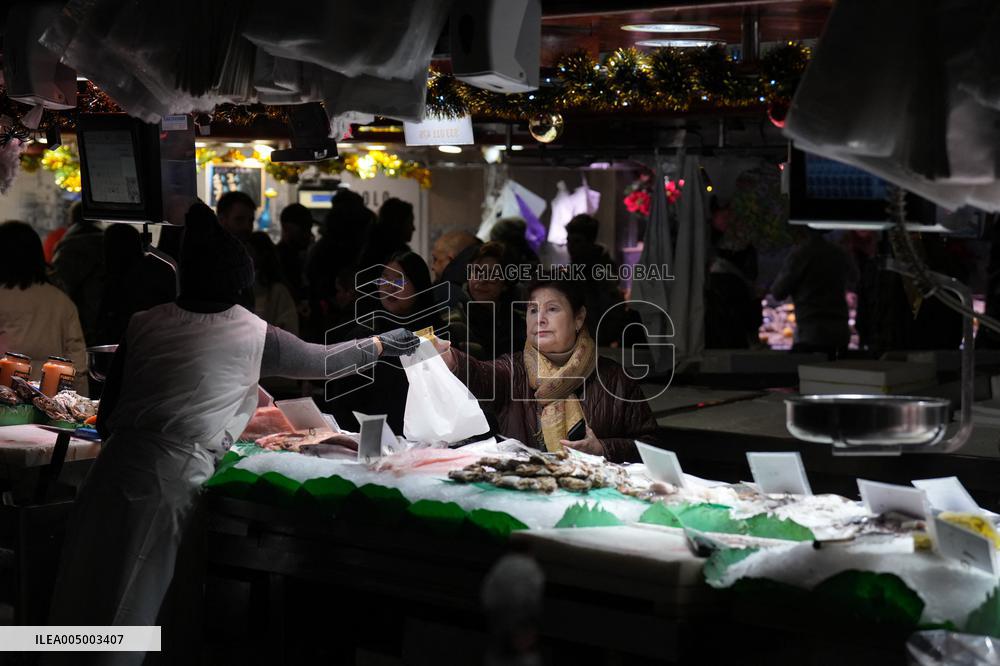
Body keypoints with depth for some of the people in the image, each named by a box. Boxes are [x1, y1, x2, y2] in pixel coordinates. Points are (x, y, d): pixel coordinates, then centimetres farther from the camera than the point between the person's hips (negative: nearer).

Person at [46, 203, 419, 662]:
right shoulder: (255, 336, 2)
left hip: (112, 476, 3)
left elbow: (106, 420, 11)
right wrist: (380, 345, 37)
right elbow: (322, 361, 20)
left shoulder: (145, 325, 8)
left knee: (91, 602, 10)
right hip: (174, 482, -3)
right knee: (137, 616, 5)